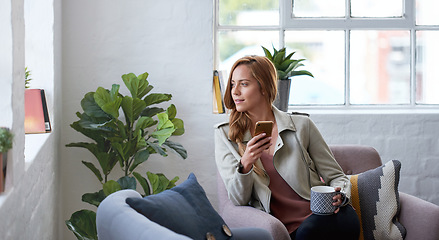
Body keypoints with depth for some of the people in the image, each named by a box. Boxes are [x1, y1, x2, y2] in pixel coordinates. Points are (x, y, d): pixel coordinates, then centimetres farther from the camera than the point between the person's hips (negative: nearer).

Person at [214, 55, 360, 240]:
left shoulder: (301, 126, 9)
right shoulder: (225, 135, 10)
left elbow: (336, 176, 14)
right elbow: (239, 200, 3)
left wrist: (339, 195, -10)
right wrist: (245, 164, -17)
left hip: (322, 215, 1)